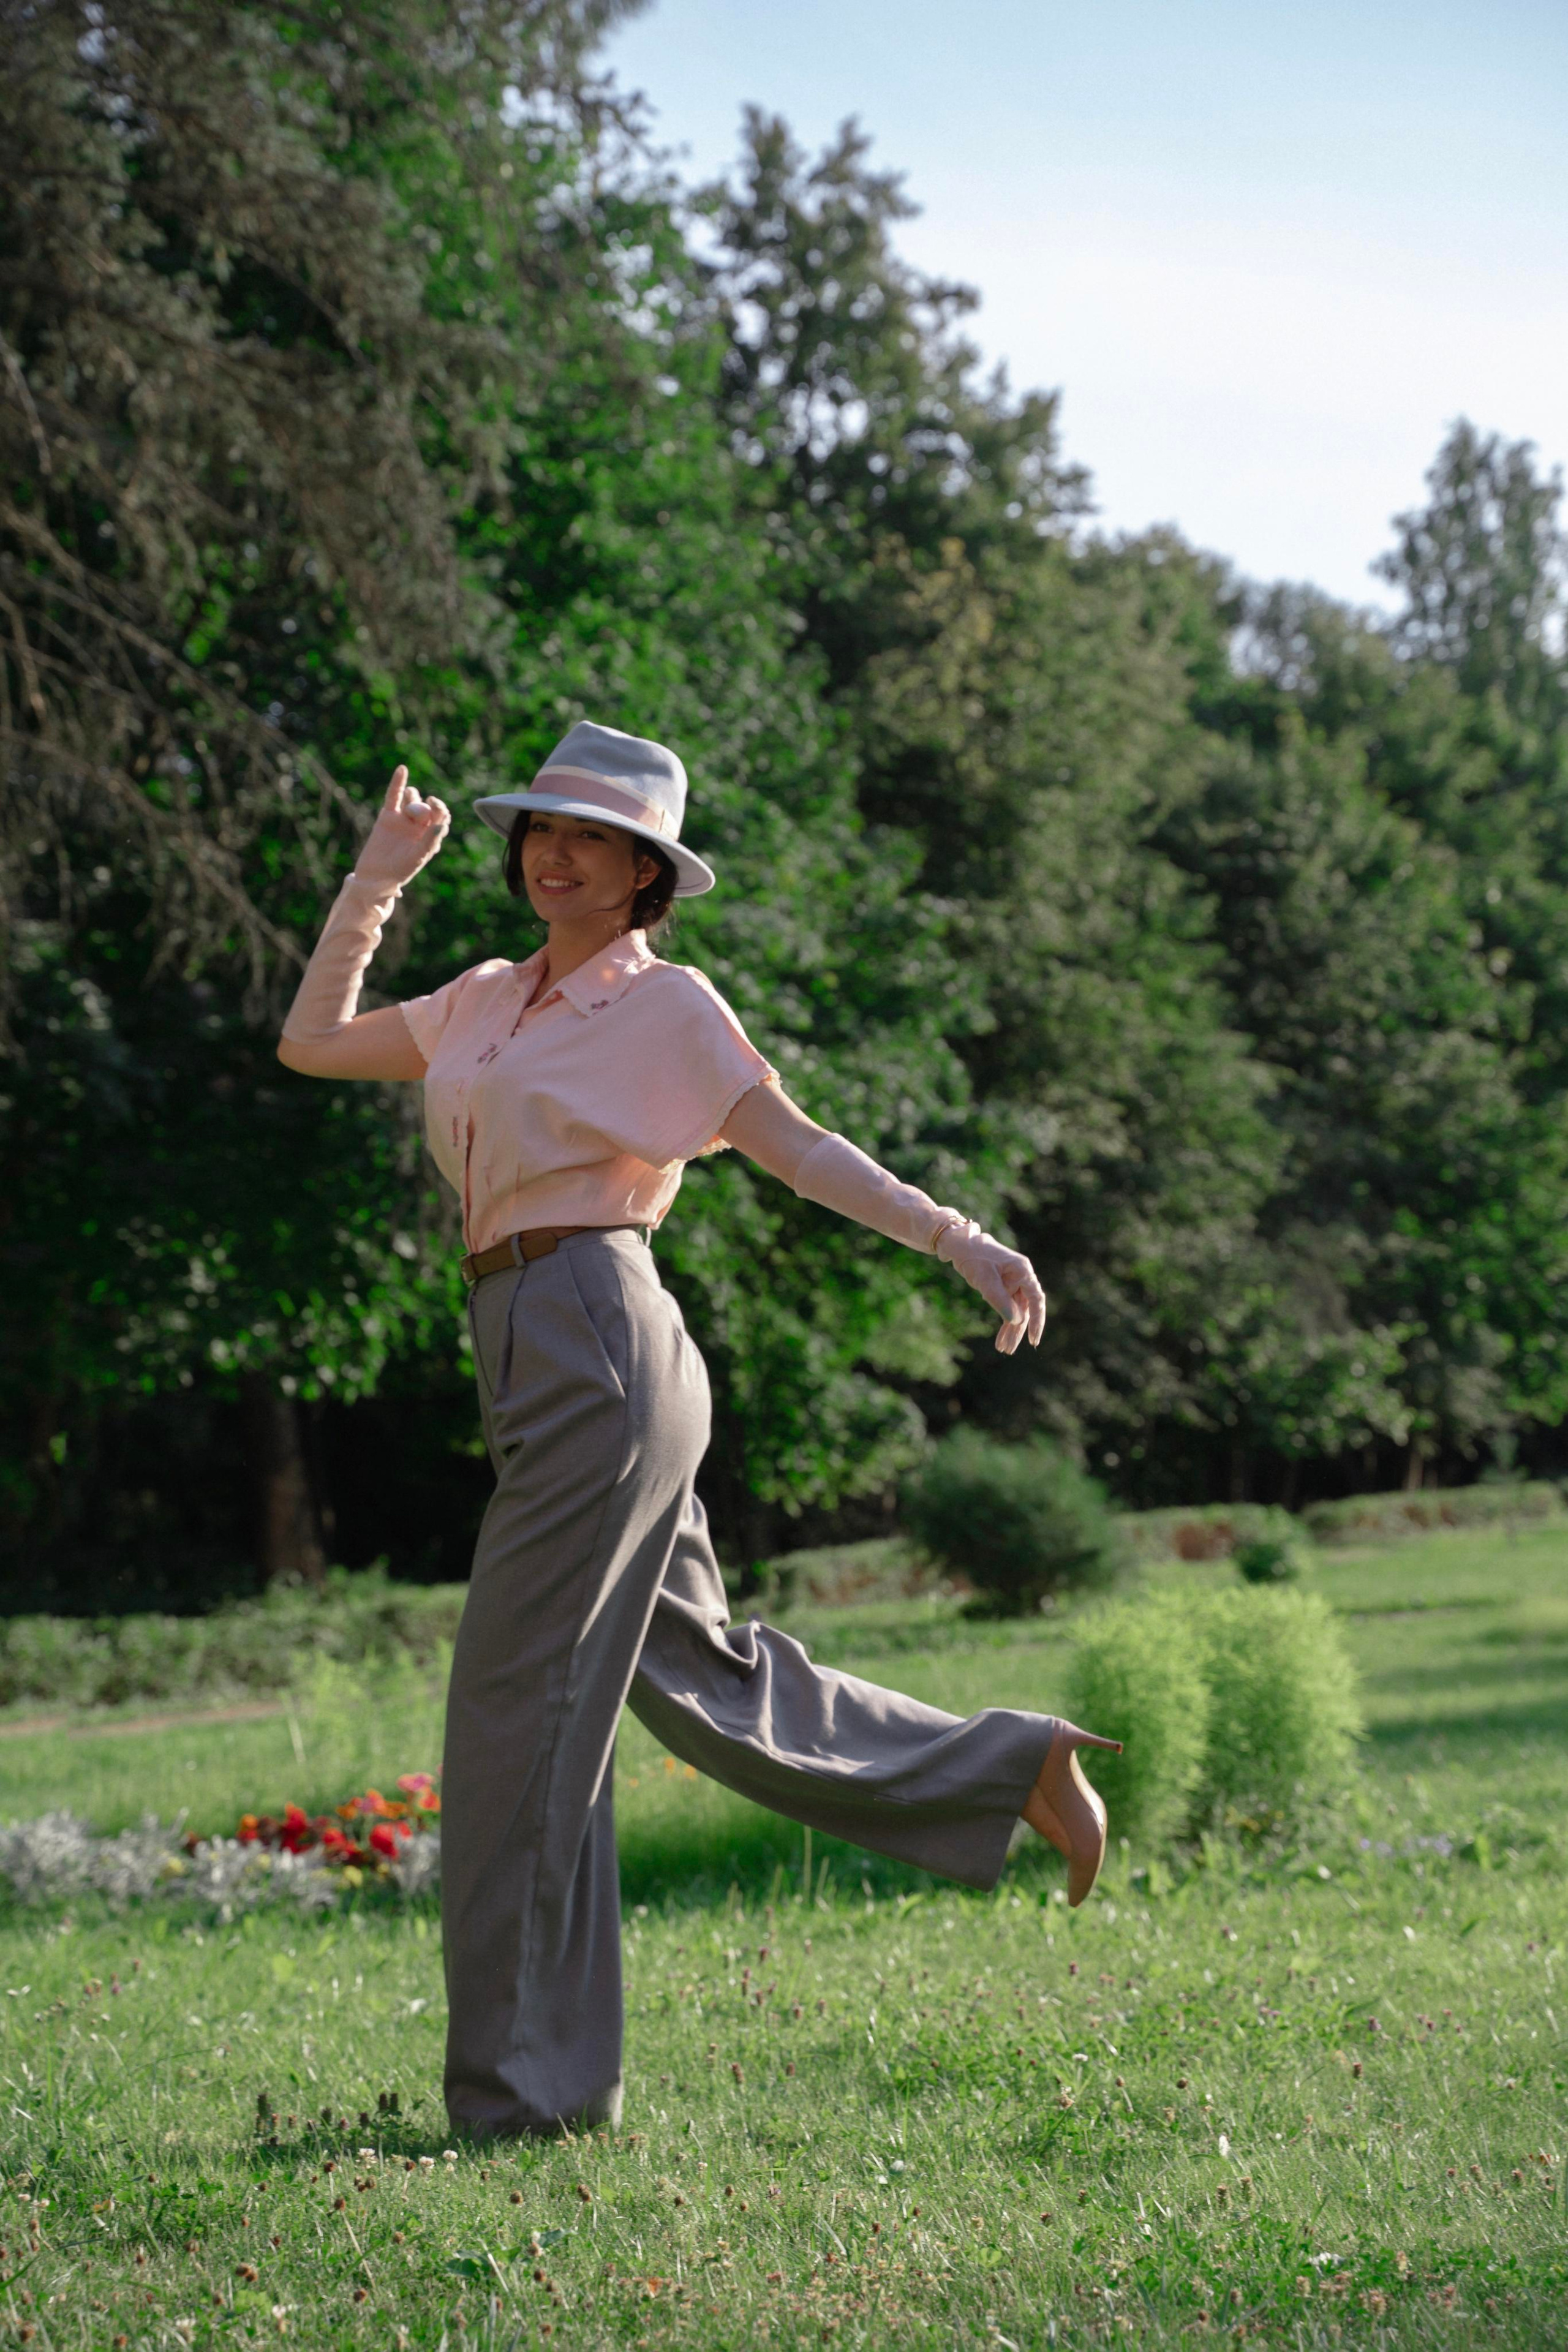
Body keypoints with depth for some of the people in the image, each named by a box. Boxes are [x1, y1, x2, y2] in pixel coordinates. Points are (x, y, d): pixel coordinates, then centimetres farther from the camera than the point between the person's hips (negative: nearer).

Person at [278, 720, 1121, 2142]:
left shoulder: (668, 1006, -1)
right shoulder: (489, 1002, 19)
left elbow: (795, 1146, -4)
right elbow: (313, 1042, 21)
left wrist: (957, 1240, -13)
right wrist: (379, 879, 18)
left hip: (598, 1348, -8)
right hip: (531, 1361, 8)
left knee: (522, 1704, -6)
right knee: (691, 1671, 14)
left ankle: (530, 2083, 2)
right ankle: (1015, 1766, 24)